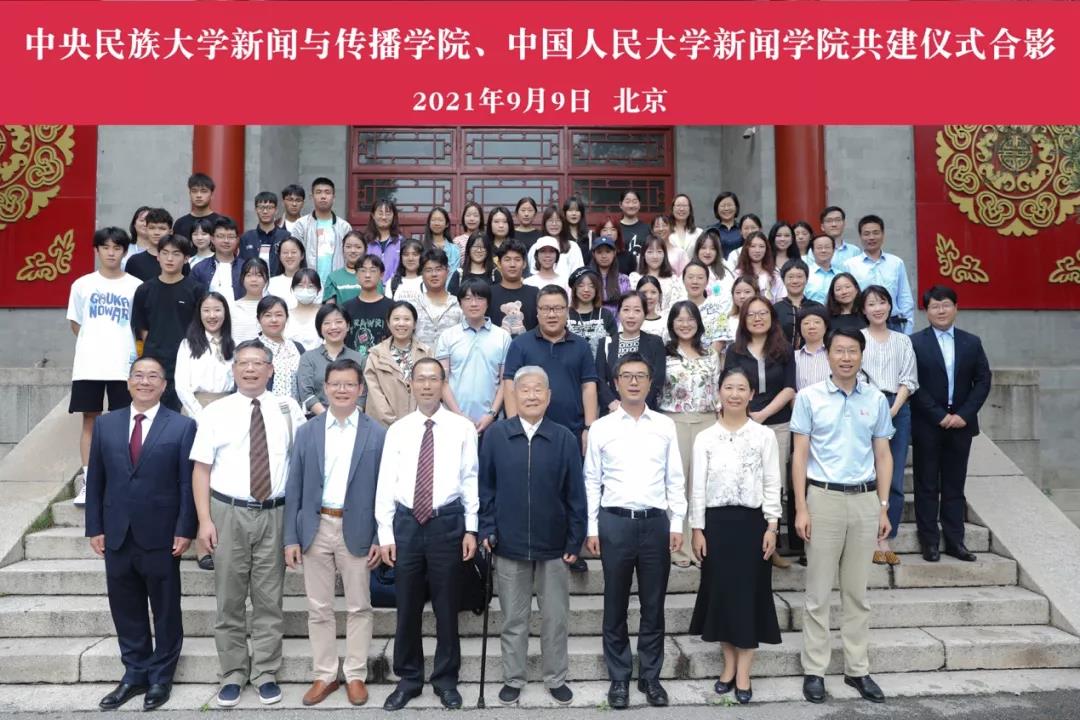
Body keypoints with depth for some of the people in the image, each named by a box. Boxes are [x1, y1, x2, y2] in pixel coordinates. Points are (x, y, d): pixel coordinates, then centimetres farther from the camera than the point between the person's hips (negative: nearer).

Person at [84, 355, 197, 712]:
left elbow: (188, 483, -7)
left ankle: (161, 677, 24)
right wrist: (95, 527, 3)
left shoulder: (183, 427, -4)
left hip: (161, 536, -3)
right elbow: (95, 480, 8)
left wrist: (185, 530, -11)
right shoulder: (105, 424, 7)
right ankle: (135, 673, 28)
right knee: (126, 609, 13)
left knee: (165, 610, 9)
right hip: (116, 535, 4)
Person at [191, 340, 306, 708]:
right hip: (229, 512, 0)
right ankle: (233, 674, 23)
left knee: (269, 599, 8)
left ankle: (266, 674, 21)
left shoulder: (288, 408, 4)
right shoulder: (215, 411, 1)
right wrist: (204, 519, -8)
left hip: (275, 513, 1)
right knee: (230, 599, 9)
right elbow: (202, 468, -1)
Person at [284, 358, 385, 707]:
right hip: (316, 528, 2)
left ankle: (355, 675, 20)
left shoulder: (377, 434, -2)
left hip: (357, 530, -2)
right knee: (319, 608, 9)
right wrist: (291, 537, -1)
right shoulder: (306, 432, 4)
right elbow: (293, 489, 4)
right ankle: (324, 675, 22)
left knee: (359, 607, 7)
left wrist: (379, 538, -6)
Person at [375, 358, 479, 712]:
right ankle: (408, 679, 27)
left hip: (447, 522, -1)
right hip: (406, 523, 2)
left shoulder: (462, 427, 0)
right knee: (407, 607, 11)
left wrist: (471, 528, -4)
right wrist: (386, 534, -1)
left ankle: (446, 680, 25)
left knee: (446, 607, 8)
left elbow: (471, 480, 0)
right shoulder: (397, 430, 4)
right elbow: (385, 484, 3)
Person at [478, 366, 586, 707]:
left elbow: (575, 494, -2)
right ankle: (513, 679, 29)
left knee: (555, 618, 12)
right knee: (513, 619, 13)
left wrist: (575, 540, -3)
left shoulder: (564, 438, -5)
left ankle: (556, 679, 29)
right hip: (509, 544, 0)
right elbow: (485, 488, 1)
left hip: (554, 545, 0)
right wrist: (487, 529, -5)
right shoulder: (495, 435, -4)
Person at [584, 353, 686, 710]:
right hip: (615, 522, -1)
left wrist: (677, 524, 1)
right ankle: (619, 679, 21)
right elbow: (591, 481, 3)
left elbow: (675, 479, 7)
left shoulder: (665, 426, 6)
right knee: (615, 606, 8)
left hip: (656, 521, 1)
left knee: (653, 606, 10)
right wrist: (591, 528, -1)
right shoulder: (601, 428, 2)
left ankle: (651, 677, 24)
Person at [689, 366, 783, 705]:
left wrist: (771, 526, -6)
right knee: (720, 592, 7)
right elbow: (698, 486, 2)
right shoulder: (705, 437, 2)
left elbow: (772, 485, 0)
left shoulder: (764, 436, 0)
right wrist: (697, 529, -3)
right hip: (717, 522, 1)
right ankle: (729, 664, 22)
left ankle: (743, 673, 13)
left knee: (749, 593, 3)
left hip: (752, 521, -1)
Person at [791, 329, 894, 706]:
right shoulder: (809, 397, -3)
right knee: (818, 591, 4)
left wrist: (883, 507, 4)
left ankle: (857, 669, 22)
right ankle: (814, 670, 13)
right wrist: (801, 508, -8)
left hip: (865, 499, 3)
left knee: (857, 591, 12)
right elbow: (800, 455, -3)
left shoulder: (876, 400, 5)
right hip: (824, 497, -2)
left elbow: (883, 455, 9)